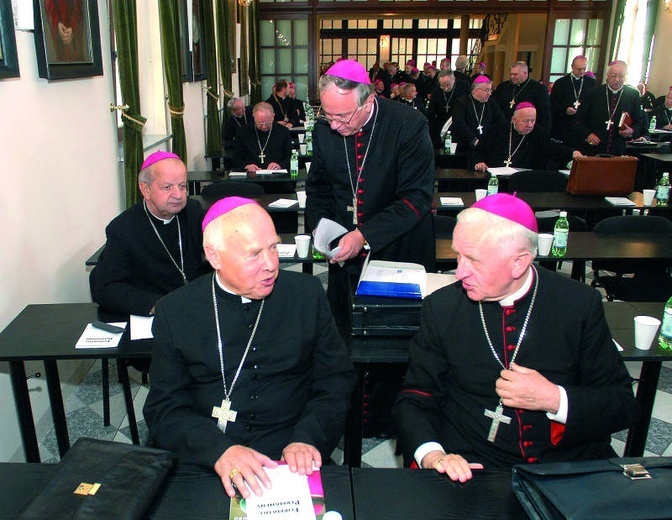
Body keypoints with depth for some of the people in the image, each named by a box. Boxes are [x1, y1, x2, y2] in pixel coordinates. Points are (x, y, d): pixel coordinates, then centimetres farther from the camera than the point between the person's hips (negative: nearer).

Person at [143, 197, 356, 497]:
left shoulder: (307, 294, 2)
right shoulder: (174, 312, -1)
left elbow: (337, 380, 4)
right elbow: (164, 408, -2)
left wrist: (307, 439, -12)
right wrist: (218, 450, -19)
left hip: (291, 461, 1)